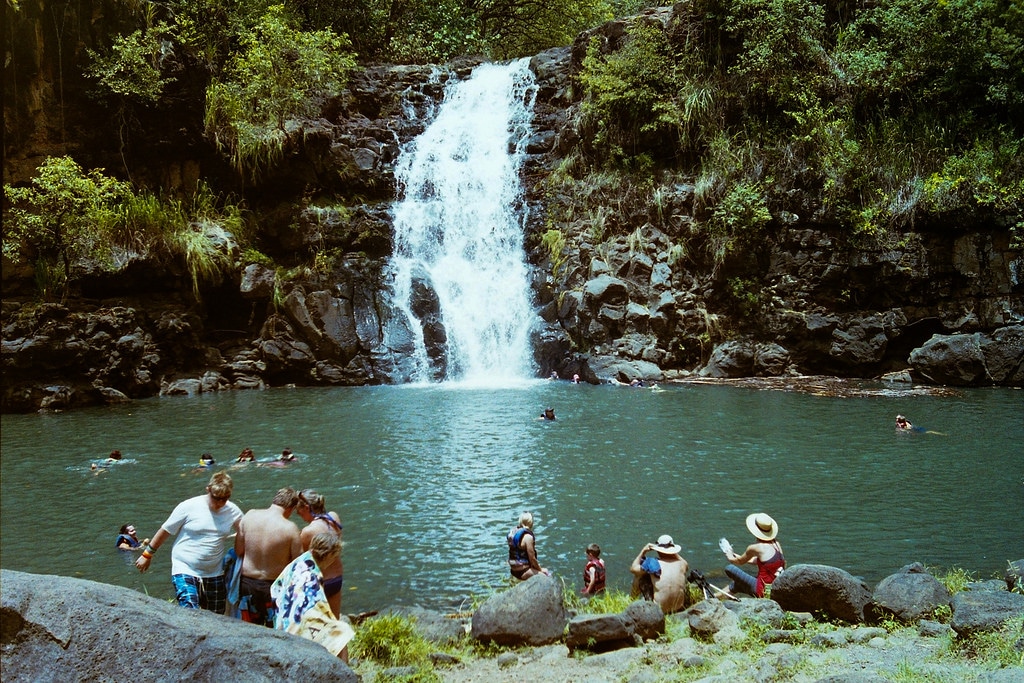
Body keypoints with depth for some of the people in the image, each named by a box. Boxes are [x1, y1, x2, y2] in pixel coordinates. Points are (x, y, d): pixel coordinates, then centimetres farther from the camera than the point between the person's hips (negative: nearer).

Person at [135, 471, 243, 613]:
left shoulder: (233, 512, -2)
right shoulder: (189, 507, -12)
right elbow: (165, 531, -1)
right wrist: (147, 555, 7)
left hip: (214, 575, 4)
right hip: (185, 571, -4)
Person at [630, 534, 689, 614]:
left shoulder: (654, 564, -18)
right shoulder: (681, 565, -7)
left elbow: (633, 568, -2)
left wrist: (643, 552, 4)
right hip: (679, 608, 4)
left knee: (639, 575, 10)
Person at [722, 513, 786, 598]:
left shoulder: (755, 548, -14)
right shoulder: (776, 544, 7)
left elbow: (740, 562, 6)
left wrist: (730, 557, 27)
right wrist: (739, 557, 33)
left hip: (763, 592, -8)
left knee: (729, 569, -1)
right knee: (736, 585, 26)